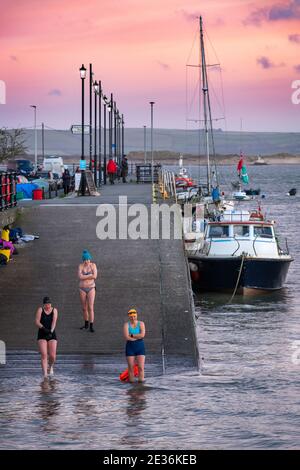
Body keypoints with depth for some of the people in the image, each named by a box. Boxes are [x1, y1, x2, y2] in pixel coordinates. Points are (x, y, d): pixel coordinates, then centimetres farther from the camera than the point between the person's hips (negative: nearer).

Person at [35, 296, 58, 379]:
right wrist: (43, 328, -25)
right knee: (43, 354, -14)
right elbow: (37, 322, -8)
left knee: (52, 356, -6)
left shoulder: (54, 310, 3)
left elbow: (54, 322, -10)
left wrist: (51, 331, -25)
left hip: (52, 335, 1)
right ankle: (45, 374, -14)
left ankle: (50, 366, 29)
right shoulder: (40, 310, 0)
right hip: (42, 335, -1)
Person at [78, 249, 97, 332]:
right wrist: (90, 275, -18)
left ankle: (91, 326, -9)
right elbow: (80, 277, -18)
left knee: (90, 307, -10)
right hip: (82, 288, 2)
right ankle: (86, 325, 27)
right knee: (84, 308, 11)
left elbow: (94, 276, -17)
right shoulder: (80, 266, -4)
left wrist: (85, 276, -14)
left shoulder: (93, 265, -5)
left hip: (91, 288, -2)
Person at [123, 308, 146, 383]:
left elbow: (142, 335, -15)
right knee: (131, 368, 2)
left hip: (140, 347, 0)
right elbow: (126, 337, -16)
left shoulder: (141, 324, 1)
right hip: (130, 347, 0)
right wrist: (137, 337, -12)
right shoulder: (126, 325, -2)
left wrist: (132, 335, -12)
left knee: (141, 367, -6)